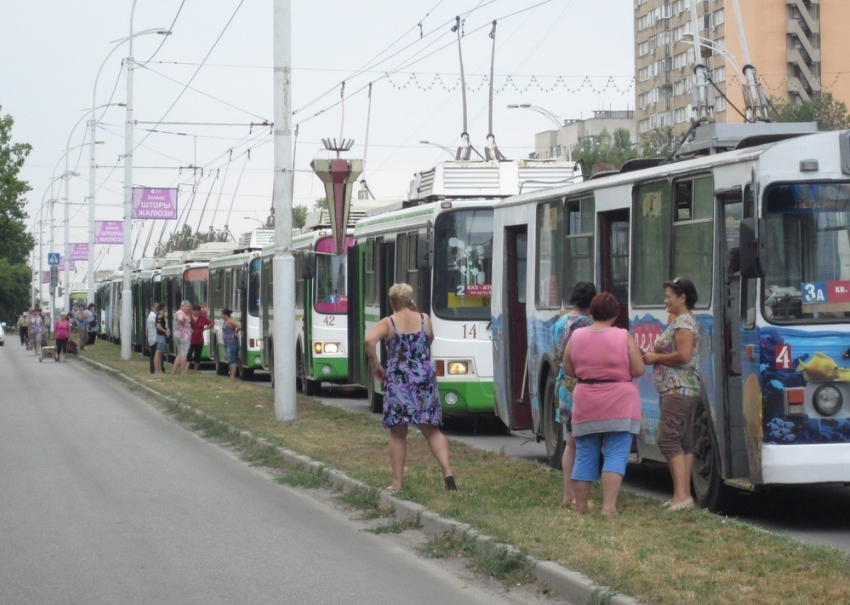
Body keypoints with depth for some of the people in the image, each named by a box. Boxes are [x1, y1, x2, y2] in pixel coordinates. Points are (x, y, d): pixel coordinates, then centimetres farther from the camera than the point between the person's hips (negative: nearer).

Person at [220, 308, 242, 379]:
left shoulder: (230, 321, -17)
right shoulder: (225, 321, 13)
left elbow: (239, 327, -28)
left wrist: (234, 333, -16)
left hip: (231, 343, -11)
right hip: (227, 343, 11)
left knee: (232, 360, -10)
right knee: (229, 360, 14)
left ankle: (232, 376, -11)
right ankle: (231, 375, 20)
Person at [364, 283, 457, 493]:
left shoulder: (388, 323, -4)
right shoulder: (424, 319, 4)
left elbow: (369, 340, -21)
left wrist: (376, 366, -8)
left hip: (398, 380, -2)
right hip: (425, 379, 2)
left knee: (398, 433, 7)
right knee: (432, 430, 11)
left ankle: (397, 482, 7)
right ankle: (447, 470, -7)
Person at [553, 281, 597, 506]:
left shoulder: (559, 323, 12)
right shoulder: (586, 324, -13)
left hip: (563, 385, 8)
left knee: (570, 442, 15)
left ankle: (568, 494, 17)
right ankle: (579, 496, -5)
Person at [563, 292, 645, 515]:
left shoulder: (576, 337, 1)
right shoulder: (624, 337, -8)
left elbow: (568, 369, 9)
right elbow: (639, 370, -7)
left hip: (586, 406, 3)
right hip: (619, 405, -3)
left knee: (584, 456, 11)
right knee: (616, 455, -2)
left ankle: (580, 507, 16)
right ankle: (609, 505, -12)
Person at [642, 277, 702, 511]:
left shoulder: (683, 322, -12)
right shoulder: (681, 321, 20)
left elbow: (683, 356, -22)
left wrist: (656, 358, -11)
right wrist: (655, 355, 11)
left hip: (678, 390, -11)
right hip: (685, 390, 11)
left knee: (668, 439, -13)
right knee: (683, 442, 10)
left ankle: (682, 495, -17)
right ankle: (684, 494, 12)